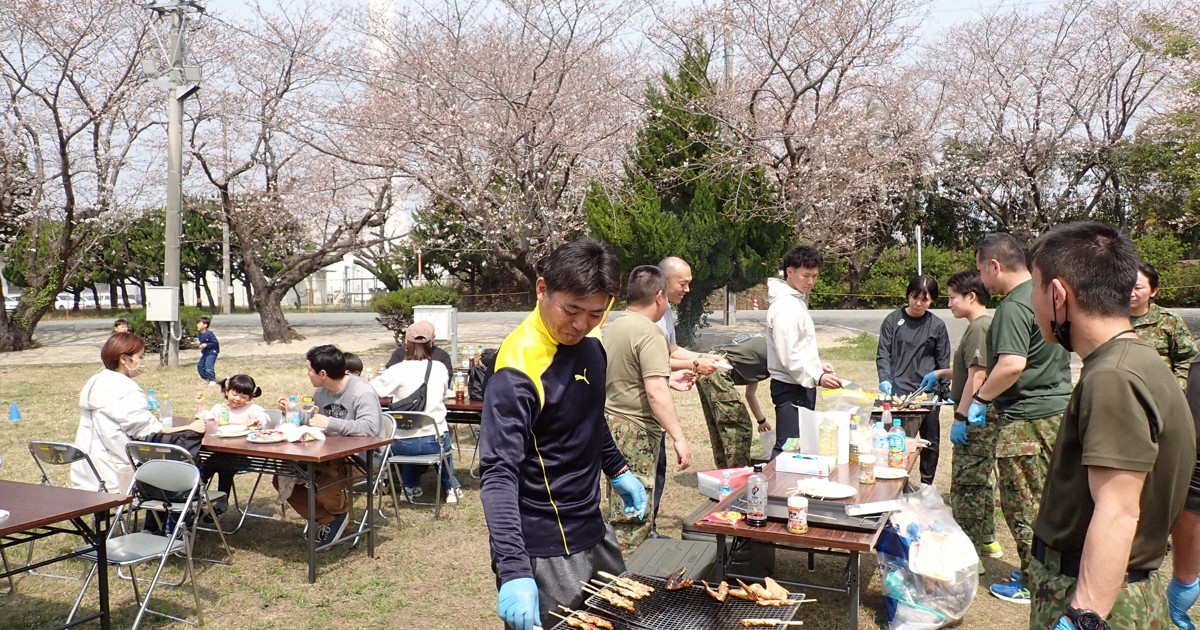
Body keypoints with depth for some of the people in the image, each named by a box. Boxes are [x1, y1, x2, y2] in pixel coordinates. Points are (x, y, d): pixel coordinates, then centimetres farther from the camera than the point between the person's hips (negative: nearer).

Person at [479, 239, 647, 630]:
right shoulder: (519, 369, -24)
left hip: (592, 531, 8)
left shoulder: (589, 345, 0)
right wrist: (514, 569, -35)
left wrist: (617, 470, 15)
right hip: (543, 549, -8)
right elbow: (498, 474, -28)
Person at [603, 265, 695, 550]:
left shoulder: (613, 327, 12)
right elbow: (655, 393, -24)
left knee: (623, 509, 19)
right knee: (633, 516, -2)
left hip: (611, 423, 9)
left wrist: (669, 381, 28)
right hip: (636, 432, -9)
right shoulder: (649, 332, -16)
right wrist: (679, 438, -23)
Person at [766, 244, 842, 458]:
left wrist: (817, 365, 9)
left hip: (801, 386, 10)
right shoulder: (784, 307, -17)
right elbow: (788, 357, -23)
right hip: (791, 387, -10)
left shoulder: (798, 301, 15)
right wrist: (817, 377, -26)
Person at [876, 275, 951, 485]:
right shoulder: (893, 320, 2)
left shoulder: (937, 325, 5)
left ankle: (926, 484, 24)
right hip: (898, 392, -2)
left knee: (930, 441, 9)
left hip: (929, 393, 2)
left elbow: (944, 362, 9)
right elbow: (883, 355, 1)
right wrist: (885, 380, -14)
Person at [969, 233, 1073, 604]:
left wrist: (981, 398, -16)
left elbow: (1012, 364, -31)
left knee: (1023, 504, 2)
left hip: (1026, 419, -10)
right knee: (1047, 500, 19)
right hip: (1058, 409, 10)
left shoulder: (1014, 306, -20)